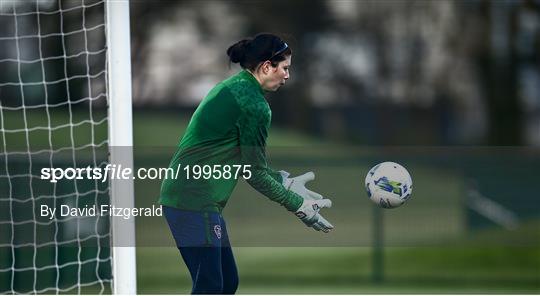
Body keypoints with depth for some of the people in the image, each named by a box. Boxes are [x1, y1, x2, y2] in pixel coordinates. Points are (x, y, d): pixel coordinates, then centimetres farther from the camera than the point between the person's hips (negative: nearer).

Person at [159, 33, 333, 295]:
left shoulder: (231, 87, 16)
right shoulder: (254, 104, -14)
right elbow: (254, 173, -10)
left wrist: (284, 181, 21)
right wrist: (298, 205, -2)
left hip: (181, 196, 10)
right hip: (196, 203, -10)